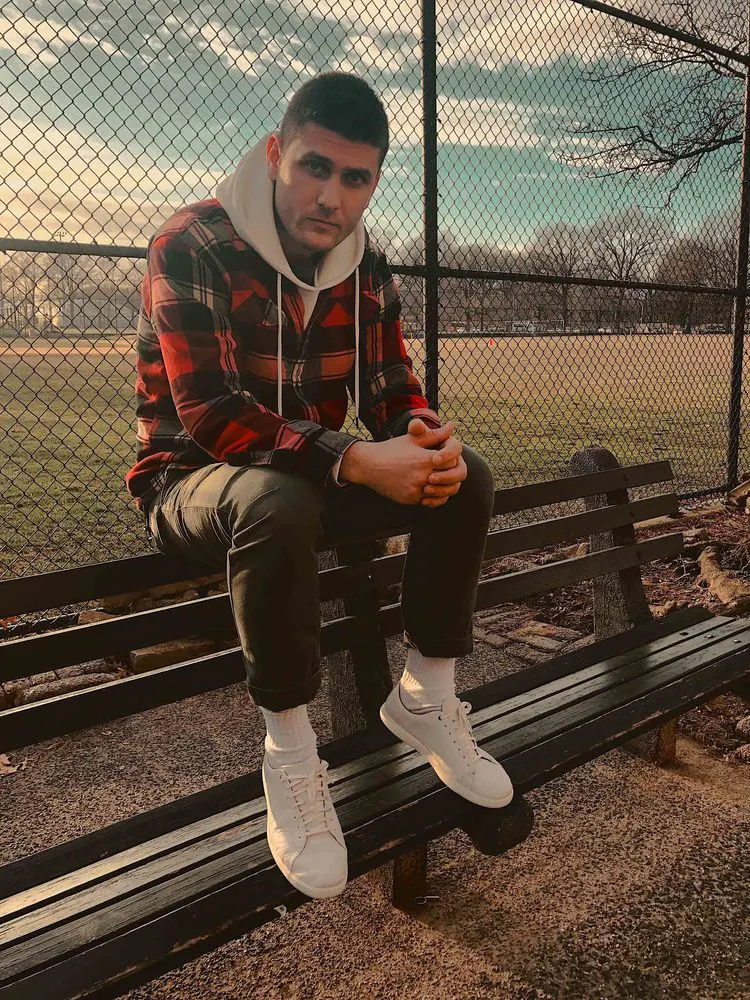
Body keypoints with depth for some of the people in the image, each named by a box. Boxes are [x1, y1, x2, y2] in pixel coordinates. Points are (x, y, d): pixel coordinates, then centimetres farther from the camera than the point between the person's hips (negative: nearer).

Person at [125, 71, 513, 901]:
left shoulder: (367, 270, 1)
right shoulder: (191, 248, -18)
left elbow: (391, 390, 2)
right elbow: (208, 412, -28)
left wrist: (430, 440, -24)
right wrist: (357, 462, -39)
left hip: (315, 473, 6)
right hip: (192, 481, -6)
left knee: (465, 477, -12)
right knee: (279, 502, -40)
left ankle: (424, 697, 1)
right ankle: (289, 752, -21)